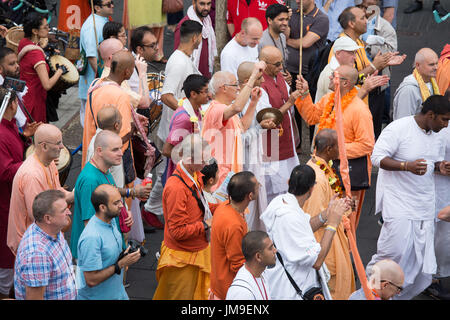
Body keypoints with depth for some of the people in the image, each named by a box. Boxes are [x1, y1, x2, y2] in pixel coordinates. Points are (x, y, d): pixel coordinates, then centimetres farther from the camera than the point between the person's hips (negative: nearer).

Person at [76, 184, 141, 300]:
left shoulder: (111, 221, -1)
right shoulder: (91, 238, -28)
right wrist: (121, 264, -23)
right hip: (96, 296, -8)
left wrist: (125, 257, -1)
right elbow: (91, 280, -27)